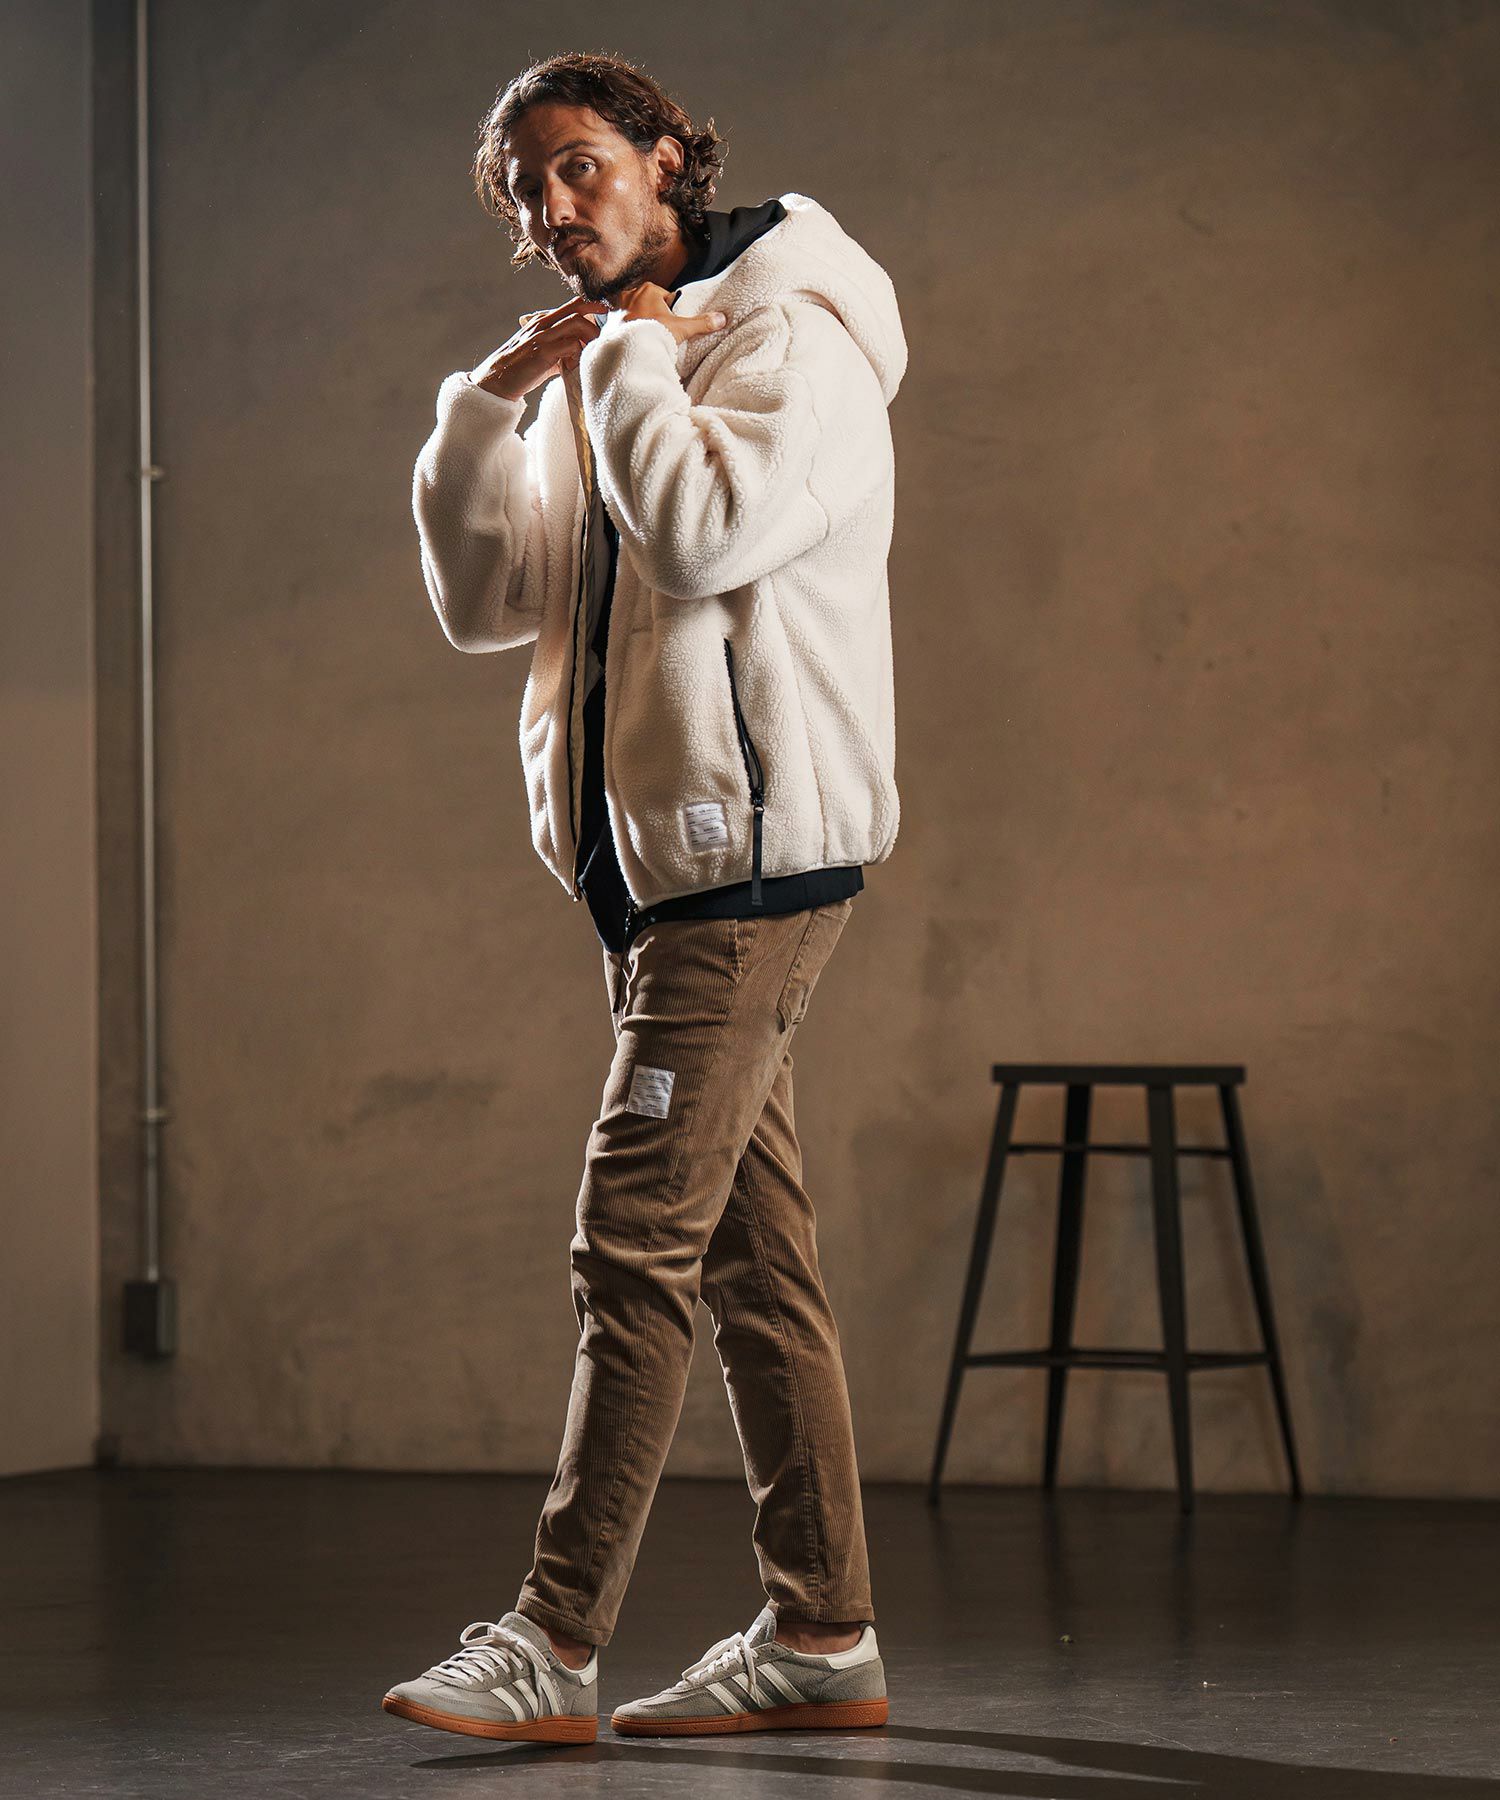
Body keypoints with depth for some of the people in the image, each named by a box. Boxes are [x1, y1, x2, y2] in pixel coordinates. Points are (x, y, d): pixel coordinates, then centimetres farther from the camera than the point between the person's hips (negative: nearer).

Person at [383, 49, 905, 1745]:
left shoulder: (791, 335, -7)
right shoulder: (605, 376, 19)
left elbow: (703, 533, -24)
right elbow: (486, 600, 13)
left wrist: (629, 354, -11)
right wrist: (490, 401, 2)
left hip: (752, 853, -9)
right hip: (660, 863, 9)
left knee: (635, 1236, -12)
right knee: (749, 1255, 8)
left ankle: (554, 1641, -11)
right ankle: (823, 1636, 12)